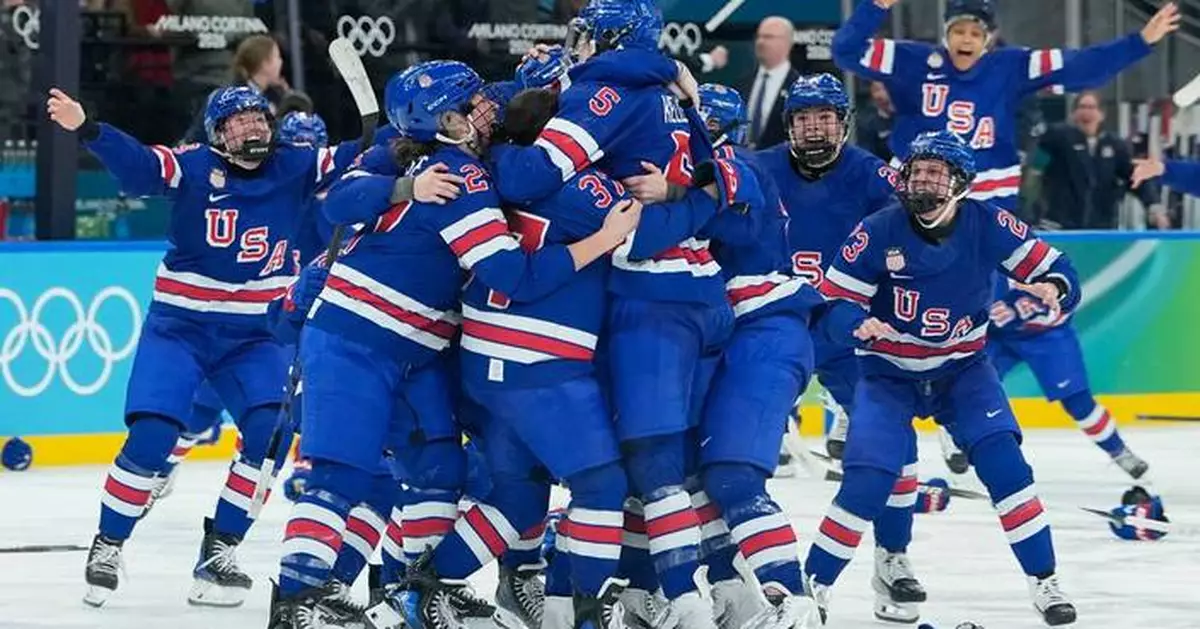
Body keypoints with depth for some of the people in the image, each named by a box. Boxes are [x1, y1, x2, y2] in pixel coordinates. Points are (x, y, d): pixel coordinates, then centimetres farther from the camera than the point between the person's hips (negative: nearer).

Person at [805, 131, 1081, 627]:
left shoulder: (987, 225, -14)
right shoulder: (879, 231, -18)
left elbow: (1053, 267, -9)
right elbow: (833, 299, -13)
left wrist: (1052, 288, -32)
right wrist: (858, 323, -35)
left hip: (962, 369, 1)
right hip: (889, 373, -1)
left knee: (1001, 460, -14)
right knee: (867, 479, -15)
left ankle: (1044, 582, -2)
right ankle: (811, 585, -1)